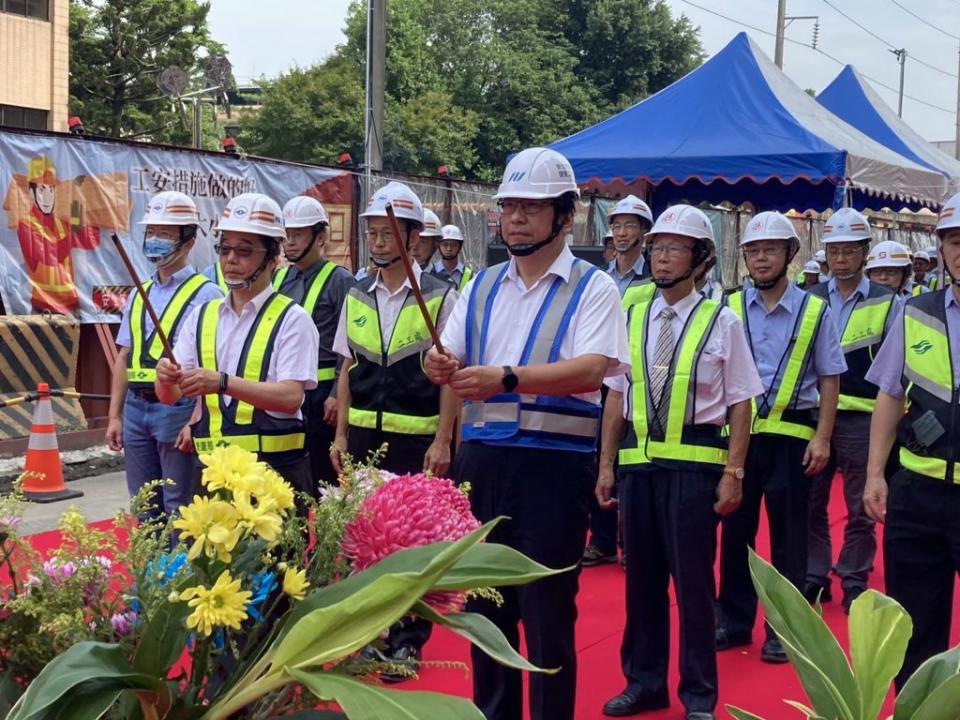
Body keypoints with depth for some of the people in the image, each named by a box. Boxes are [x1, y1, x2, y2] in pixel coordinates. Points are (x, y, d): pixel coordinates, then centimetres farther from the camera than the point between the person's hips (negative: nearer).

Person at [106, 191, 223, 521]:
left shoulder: (205, 294, -7)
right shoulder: (139, 294, 14)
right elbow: (124, 358, 16)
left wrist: (196, 420, -17)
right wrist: (115, 416, 12)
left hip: (177, 408, -7)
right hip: (136, 408, 7)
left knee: (178, 511, 1)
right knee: (144, 507, 14)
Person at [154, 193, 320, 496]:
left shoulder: (292, 320, -4)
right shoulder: (201, 317, 11)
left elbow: (291, 396, -16)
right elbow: (169, 396, 7)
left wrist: (223, 383, -27)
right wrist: (166, 378, -16)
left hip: (275, 469, -4)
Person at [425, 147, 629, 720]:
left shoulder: (592, 288, -5)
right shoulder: (482, 287, 12)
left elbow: (592, 370, -20)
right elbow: (450, 360, 8)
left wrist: (507, 378, -32)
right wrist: (441, 366, -17)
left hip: (555, 464, -5)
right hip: (482, 457, 6)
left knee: (548, 611, 3)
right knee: (485, 604, 15)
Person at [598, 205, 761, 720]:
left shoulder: (721, 322, -3)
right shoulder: (631, 318, 7)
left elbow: (740, 404, -3)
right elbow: (617, 396, 10)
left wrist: (733, 472, -7)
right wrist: (606, 464, 7)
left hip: (695, 461, -4)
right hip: (638, 459, 4)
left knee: (693, 578, 2)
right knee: (641, 575, 12)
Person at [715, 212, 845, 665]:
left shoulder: (815, 311, 0)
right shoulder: (730, 308, 3)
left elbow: (829, 378, 2)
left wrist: (822, 439, -5)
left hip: (792, 435, -1)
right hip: (738, 432, 2)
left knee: (787, 535, 6)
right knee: (736, 529, 9)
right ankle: (734, 621, 23)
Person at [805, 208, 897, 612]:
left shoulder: (886, 303, 0)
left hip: (861, 417, -2)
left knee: (860, 508, 5)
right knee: (811, 503, 7)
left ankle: (854, 583, 17)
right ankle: (813, 577, 19)